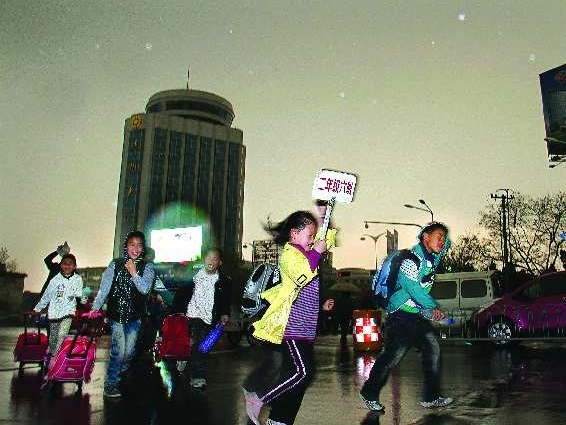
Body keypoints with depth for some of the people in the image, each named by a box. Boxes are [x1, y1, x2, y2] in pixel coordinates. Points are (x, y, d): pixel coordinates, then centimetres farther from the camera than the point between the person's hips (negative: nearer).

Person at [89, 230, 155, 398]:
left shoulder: (147, 267, 1)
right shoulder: (115, 264, 1)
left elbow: (145, 288, -11)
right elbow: (104, 287, -3)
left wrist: (133, 273, -18)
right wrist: (95, 307, -12)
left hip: (135, 316, 2)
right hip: (116, 314, -1)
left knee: (129, 351, 7)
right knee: (118, 349, -10)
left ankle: (121, 375, 35)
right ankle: (110, 384, 4)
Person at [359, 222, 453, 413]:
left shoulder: (433, 257, 9)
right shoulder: (412, 258, -18)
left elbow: (446, 245, 29)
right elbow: (413, 288, -22)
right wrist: (434, 307, -13)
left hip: (416, 315, 9)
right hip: (400, 315, -9)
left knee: (432, 350, 6)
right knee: (392, 355, -7)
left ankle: (431, 397, 16)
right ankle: (369, 394, 9)